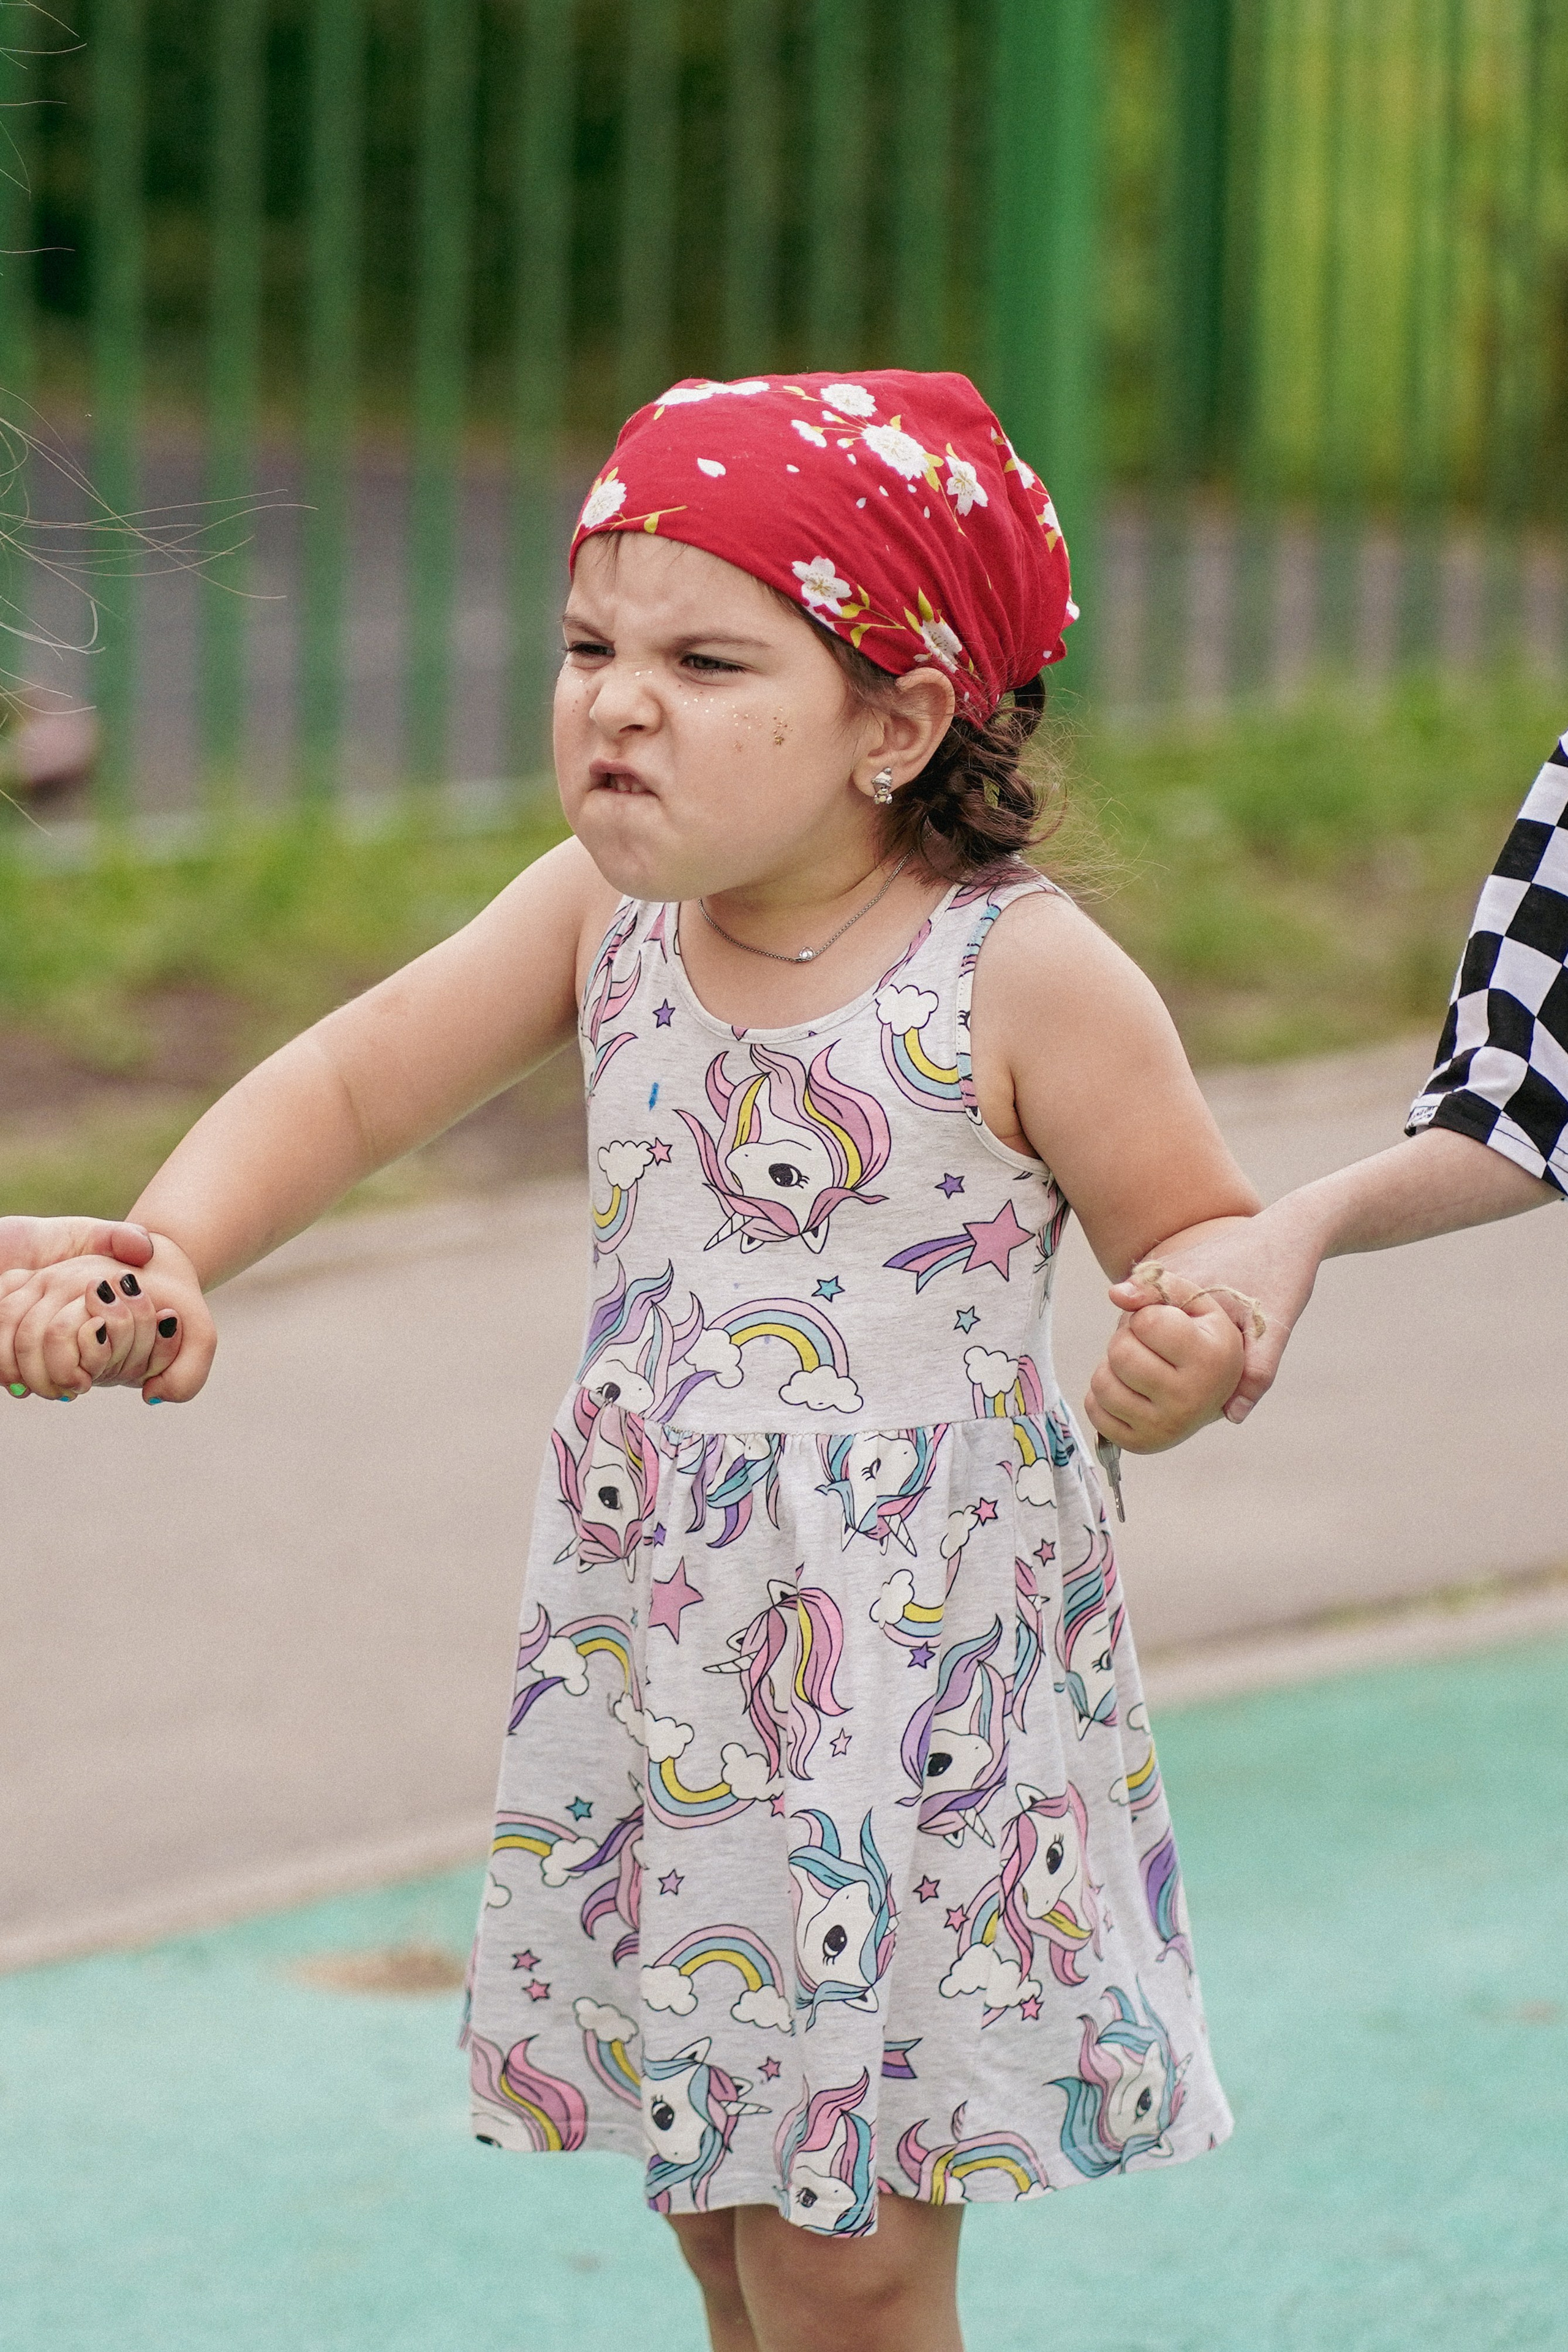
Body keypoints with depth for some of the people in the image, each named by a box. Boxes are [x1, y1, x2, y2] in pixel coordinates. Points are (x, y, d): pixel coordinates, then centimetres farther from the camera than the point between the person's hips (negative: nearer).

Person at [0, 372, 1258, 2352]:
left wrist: (1203, 1344, -28)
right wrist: (164, 1256, -11)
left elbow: (1206, 1242, -5)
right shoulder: (604, 913, 0)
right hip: (648, 1672, 5)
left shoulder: (1024, 977, -14)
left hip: (919, 1692, -5)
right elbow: (345, 1088, 5)